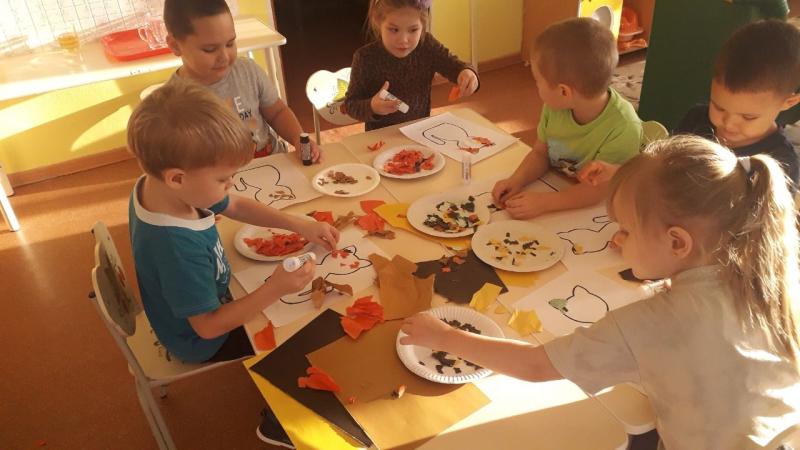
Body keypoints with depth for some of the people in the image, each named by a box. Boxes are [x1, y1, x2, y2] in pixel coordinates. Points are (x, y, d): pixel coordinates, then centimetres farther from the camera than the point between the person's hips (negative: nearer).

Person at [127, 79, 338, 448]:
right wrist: (274, 290, -33)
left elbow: (236, 207, -3)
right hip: (202, 341, -7)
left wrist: (300, 225, -11)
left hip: (206, 298, 7)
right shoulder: (177, 248, -44)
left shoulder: (157, 184, -19)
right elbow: (209, 326, -31)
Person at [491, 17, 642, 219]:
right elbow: (540, 153, 2)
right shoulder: (555, 105, -11)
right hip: (555, 190, 5)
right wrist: (517, 181, -15)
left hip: (595, 211, -5)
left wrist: (544, 202, -33)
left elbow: (597, 189, -23)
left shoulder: (623, 129, -27)